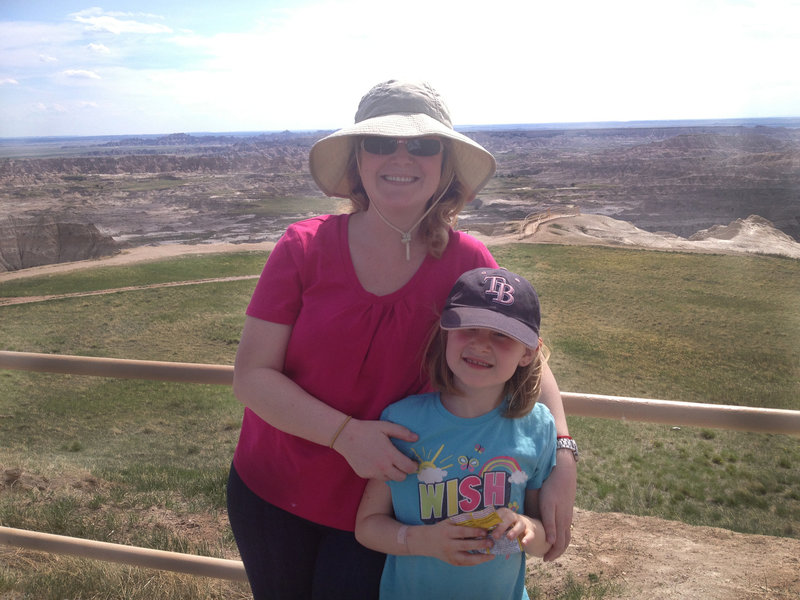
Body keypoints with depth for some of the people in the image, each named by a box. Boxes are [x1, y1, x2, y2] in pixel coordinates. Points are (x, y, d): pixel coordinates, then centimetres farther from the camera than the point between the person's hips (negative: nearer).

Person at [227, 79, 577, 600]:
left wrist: (563, 459, -17)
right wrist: (345, 434, -27)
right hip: (272, 494, 1)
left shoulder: (467, 263, -12)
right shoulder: (305, 247, -15)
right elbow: (252, 375, -15)